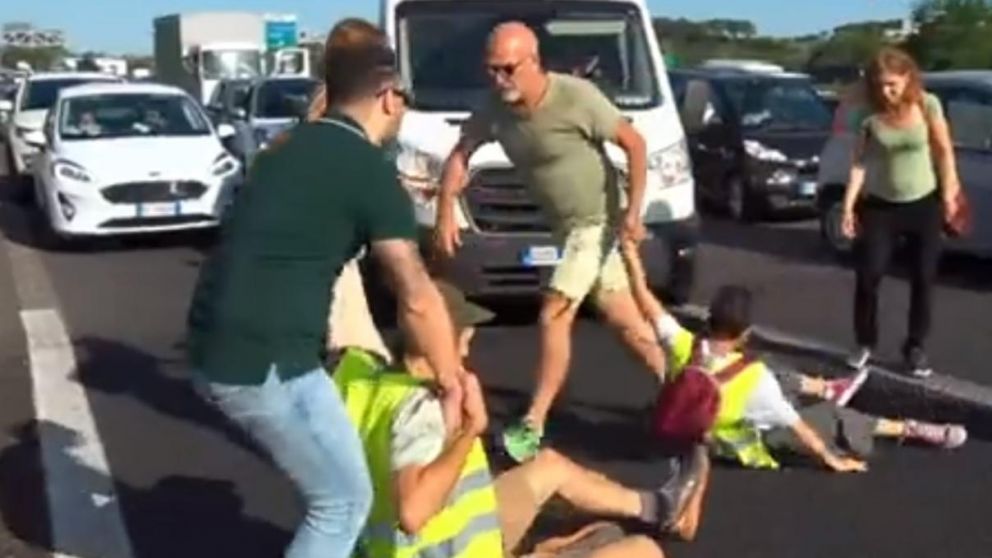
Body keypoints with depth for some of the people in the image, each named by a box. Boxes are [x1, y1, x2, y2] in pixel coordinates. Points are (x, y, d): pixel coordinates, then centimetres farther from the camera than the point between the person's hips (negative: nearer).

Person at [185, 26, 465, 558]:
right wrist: (451, 384, 1)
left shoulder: (296, 147, 17)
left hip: (216, 348, 9)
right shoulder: (370, 170, -9)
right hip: (263, 360, -9)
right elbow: (417, 298, -11)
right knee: (344, 499, 6)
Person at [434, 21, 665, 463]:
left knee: (553, 316, -12)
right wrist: (445, 214, -7)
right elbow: (459, 156, 3)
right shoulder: (494, 110, -9)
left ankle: (533, 425, -6)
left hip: (597, 221, -6)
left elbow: (635, 144, -17)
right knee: (624, 321, 14)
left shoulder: (577, 97, -25)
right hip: (565, 224, 6)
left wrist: (634, 210, -21)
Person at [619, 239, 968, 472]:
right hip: (748, 446, -5)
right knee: (831, 417, 9)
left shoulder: (682, 347, -28)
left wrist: (632, 258, -5)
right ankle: (912, 430, 23)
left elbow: (649, 306, -13)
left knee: (781, 381, 22)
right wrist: (831, 460, -9)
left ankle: (828, 390, 50)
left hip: (701, 431, 5)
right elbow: (796, 426, -24)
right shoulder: (753, 379, -38)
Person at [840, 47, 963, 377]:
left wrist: (949, 192, -4)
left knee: (923, 280, 6)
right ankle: (865, 344, 16)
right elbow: (860, 161, -7)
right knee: (867, 277, -2)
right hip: (880, 206, 0)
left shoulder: (927, 105, -10)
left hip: (924, 204, 0)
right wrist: (849, 205, -11)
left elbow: (944, 150, -2)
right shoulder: (871, 116, -10)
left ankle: (916, 349, 20)